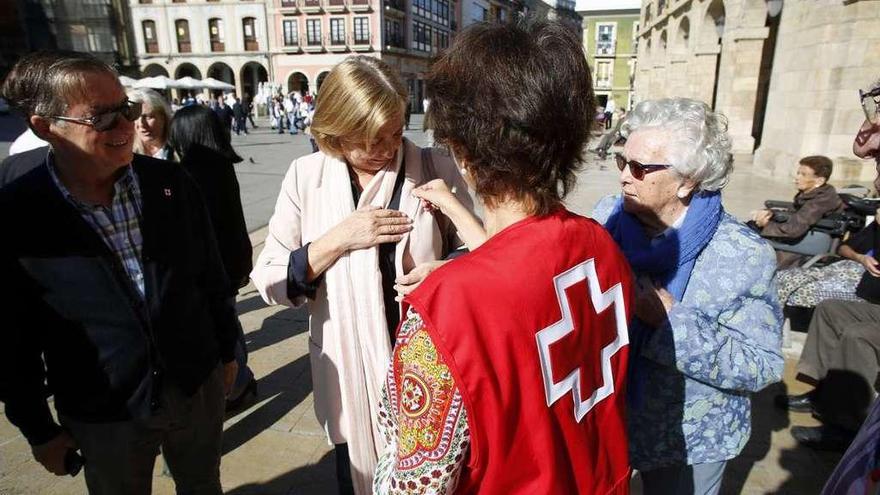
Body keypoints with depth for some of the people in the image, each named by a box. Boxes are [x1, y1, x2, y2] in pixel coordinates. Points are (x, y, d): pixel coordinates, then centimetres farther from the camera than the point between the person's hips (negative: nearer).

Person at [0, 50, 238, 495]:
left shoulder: (171, 183, -8)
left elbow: (210, 275, 0)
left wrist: (227, 352, 7)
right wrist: (38, 430, 1)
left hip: (199, 387, 2)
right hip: (102, 416, -2)